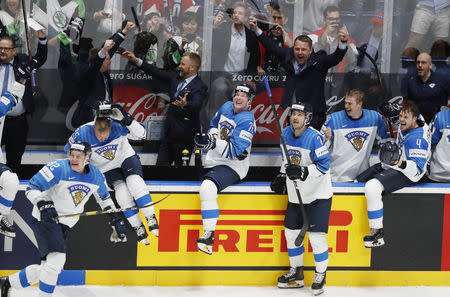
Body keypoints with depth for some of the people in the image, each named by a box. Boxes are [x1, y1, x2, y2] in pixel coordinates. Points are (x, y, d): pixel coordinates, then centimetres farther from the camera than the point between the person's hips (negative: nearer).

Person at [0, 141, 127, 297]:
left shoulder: (96, 176, 1)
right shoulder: (58, 169, -18)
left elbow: (104, 197, 19)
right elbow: (31, 188, -19)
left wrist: (115, 218, 14)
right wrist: (43, 204, -35)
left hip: (64, 225, 7)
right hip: (44, 219, -7)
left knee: (47, 267, 10)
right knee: (56, 259, -24)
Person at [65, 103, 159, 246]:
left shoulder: (117, 126, -28)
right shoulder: (83, 133, -25)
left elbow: (140, 134, -30)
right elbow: (69, 148, -6)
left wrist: (126, 120, -44)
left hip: (126, 157, 0)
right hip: (106, 168, 0)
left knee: (134, 182, -29)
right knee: (122, 190, -24)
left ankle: (151, 220, -19)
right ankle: (138, 228, -13)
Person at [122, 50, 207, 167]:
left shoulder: (199, 86, -13)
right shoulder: (176, 78, 11)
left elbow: (196, 104, -30)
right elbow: (158, 72, 18)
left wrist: (185, 104, -53)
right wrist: (136, 60, 15)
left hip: (184, 135, -8)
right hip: (169, 132, 8)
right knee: (160, 166, 7)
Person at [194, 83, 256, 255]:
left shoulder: (247, 121, -19)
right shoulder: (227, 107, 5)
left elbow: (235, 151, -27)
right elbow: (214, 124, 25)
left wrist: (213, 143, -38)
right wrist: (212, 135, 2)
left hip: (233, 166, -10)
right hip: (214, 159, 10)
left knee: (208, 188, -32)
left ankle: (209, 235, -33)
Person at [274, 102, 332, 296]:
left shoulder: (315, 137, -20)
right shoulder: (286, 134, 2)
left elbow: (324, 165, -21)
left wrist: (303, 172, -31)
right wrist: (282, 176, 10)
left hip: (317, 194, -7)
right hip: (296, 194, 7)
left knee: (316, 236, -10)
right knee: (291, 232, 12)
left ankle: (320, 275, 6)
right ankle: (296, 272, 26)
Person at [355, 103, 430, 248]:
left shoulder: (418, 139, -27)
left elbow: (418, 169, -30)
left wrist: (402, 164, -48)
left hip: (406, 173, -11)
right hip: (390, 165, 11)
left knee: (372, 187, -33)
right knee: (358, 182, 10)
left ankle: (378, 233, -27)